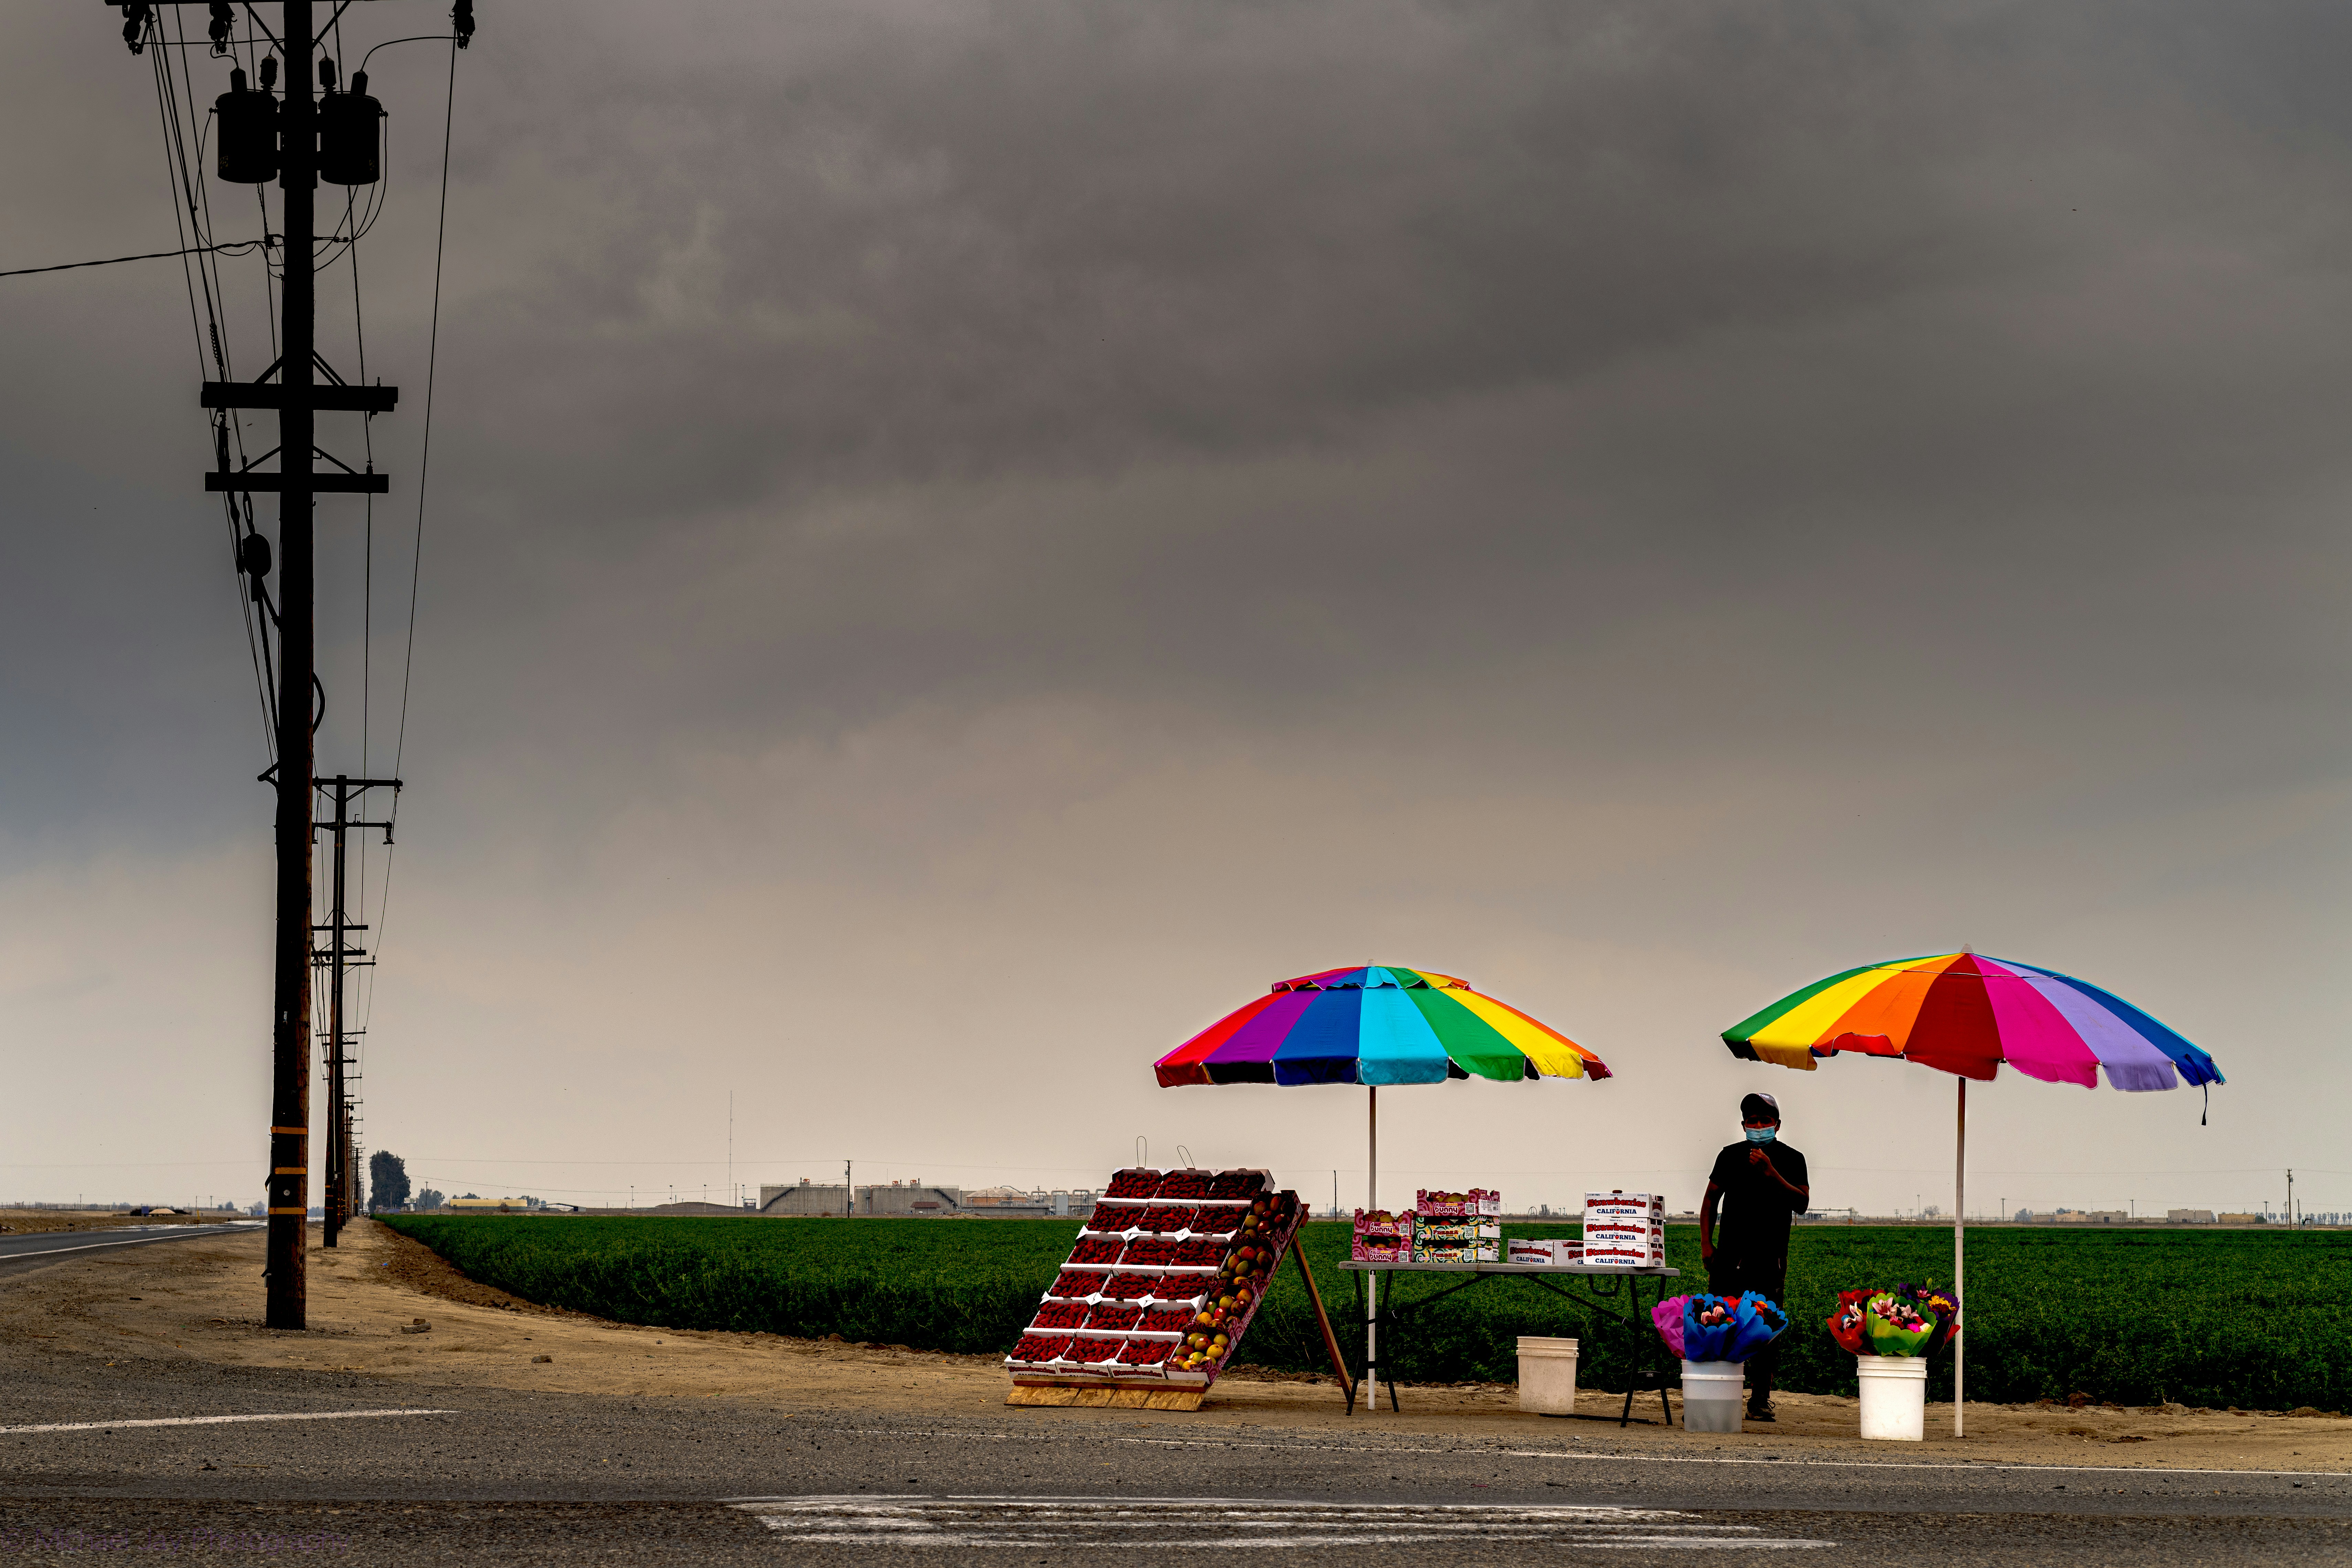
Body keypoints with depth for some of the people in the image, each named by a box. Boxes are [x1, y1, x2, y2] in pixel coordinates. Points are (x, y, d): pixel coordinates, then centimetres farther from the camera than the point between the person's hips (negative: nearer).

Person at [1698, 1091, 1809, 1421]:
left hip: (1771, 1258, -1)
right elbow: (1711, 1199, 16)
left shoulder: (1790, 1160, 5)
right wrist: (1706, 1243, 5)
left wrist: (1771, 1173, -17)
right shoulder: (1731, 1156, 11)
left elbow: (1802, 1204, -8)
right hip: (1730, 1255, 1)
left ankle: (1760, 1401, 3)